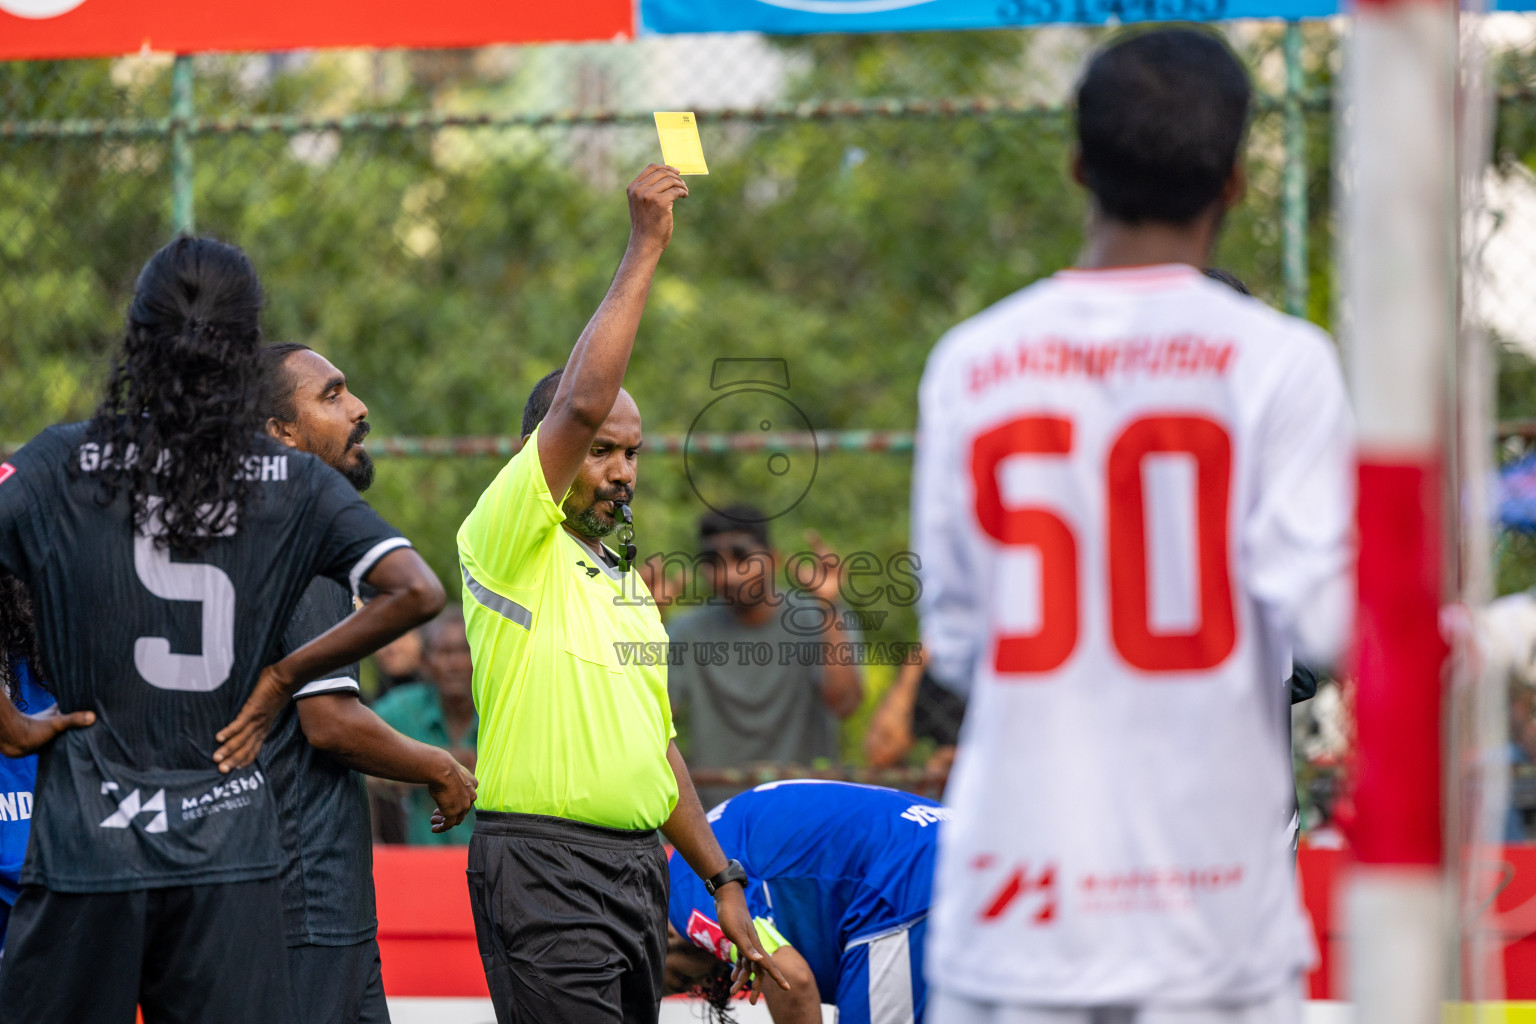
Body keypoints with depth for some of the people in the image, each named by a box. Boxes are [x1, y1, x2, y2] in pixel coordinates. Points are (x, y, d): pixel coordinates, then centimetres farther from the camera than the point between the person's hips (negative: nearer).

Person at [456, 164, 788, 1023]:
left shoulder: (627, 583, 22)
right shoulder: (508, 543, -3)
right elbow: (580, 406, -19)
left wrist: (723, 880, 21)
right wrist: (645, 249, -16)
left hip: (640, 871, 8)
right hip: (545, 875, -8)